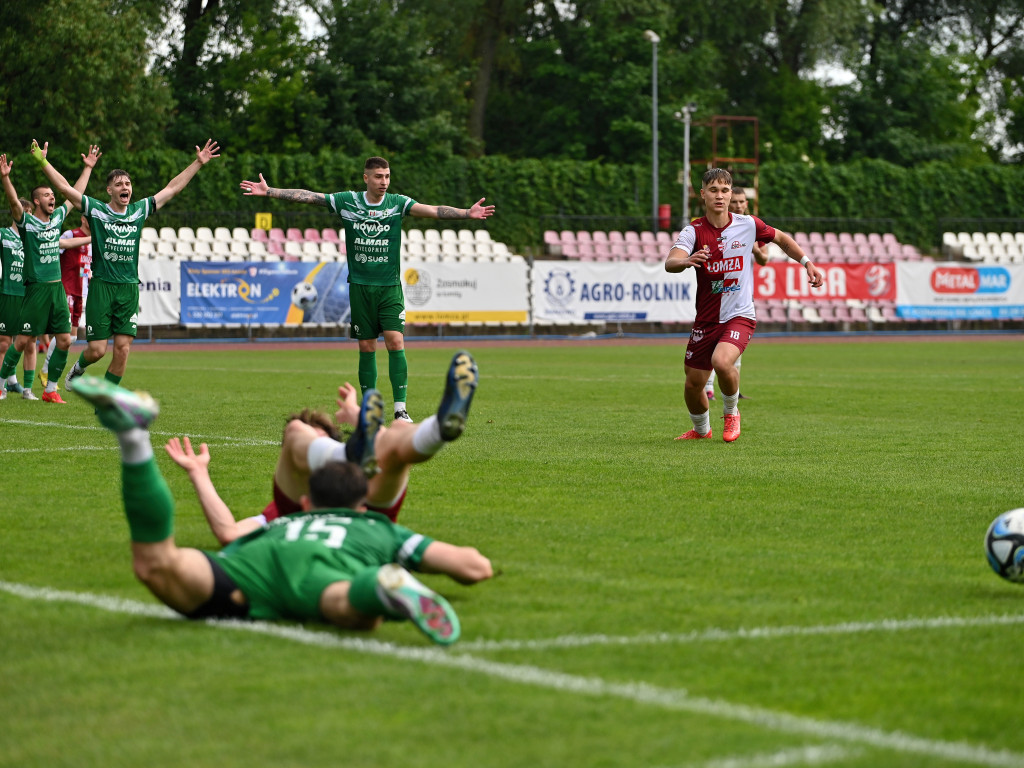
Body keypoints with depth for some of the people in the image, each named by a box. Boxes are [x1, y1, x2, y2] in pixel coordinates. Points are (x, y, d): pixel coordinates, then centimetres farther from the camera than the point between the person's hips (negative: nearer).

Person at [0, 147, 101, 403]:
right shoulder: (27, 222, -5)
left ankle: (50, 389, 9)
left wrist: (88, 168, 24)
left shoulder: (57, 218, 12)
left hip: (58, 288, 6)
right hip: (36, 288, -6)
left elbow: (75, 194, 22)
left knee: (64, 340, 0)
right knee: (24, 341, -6)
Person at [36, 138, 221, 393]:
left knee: (123, 348, -3)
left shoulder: (140, 210, 9)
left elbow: (172, 188, 15)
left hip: (129, 288, 3)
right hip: (101, 286, -3)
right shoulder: (96, 210, 0)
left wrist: (198, 163, 15)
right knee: (97, 350, -4)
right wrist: (43, 161, -11)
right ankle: (79, 368, 31)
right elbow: (63, 186, -4)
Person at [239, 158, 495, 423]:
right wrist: (269, 191, -3)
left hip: (390, 286, -1)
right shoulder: (348, 201, 1)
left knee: (395, 342, -12)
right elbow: (308, 196, 1)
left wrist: (466, 213, -30)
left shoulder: (397, 203, -3)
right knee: (366, 347, 4)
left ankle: (401, 409, -10)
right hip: (360, 286, 1)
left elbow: (432, 210, -15)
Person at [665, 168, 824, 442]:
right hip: (706, 319, 2)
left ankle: (731, 412, 0)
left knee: (722, 361, -30)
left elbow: (781, 238, 17)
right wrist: (686, 261, -49)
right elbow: (670, 262, -27)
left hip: (740, 315, -2)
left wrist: (807, 263, 10)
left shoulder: (747, 224, -4)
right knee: (693, 384, 6)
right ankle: (701, 429, 39)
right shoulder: (693, 231, -7)